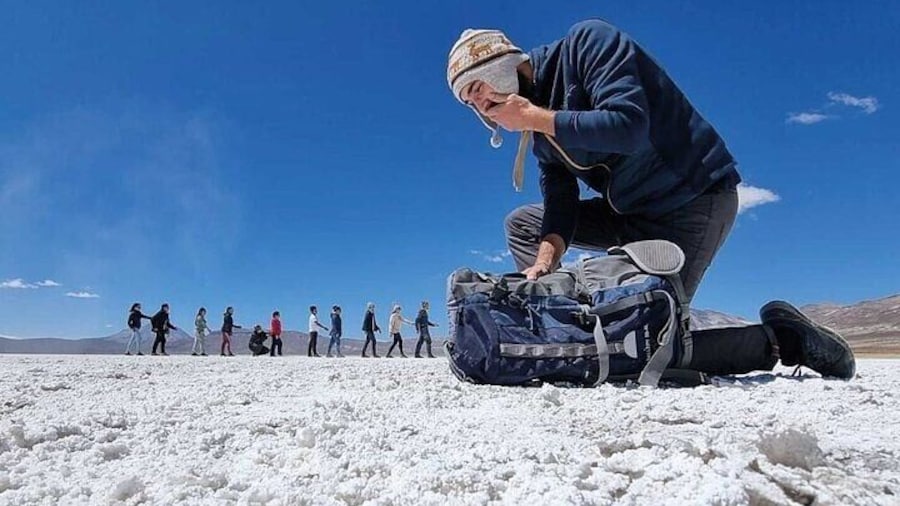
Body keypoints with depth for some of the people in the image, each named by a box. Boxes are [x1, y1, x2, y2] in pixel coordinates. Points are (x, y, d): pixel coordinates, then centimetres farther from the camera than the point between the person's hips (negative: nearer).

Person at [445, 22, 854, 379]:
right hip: (633, 211, 9)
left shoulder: (586, 42, -14)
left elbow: (629, 128, -29)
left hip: (694, 197, -9)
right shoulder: (541, 126, 8)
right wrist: (545, 261, -19)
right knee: (522, 224, 8)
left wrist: (535, 117, -21)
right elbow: (560, 202, -2)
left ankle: (779, 338, 4)